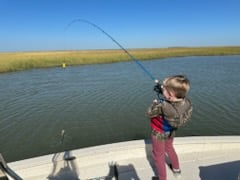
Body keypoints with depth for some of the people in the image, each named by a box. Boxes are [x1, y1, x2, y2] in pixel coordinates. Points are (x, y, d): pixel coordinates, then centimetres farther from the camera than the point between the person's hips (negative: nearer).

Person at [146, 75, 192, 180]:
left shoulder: (162, 106, -42)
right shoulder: (187, 102, -25)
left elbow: (149, 114, -23)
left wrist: (155, 103, -6)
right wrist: (163, 90, -9)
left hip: (159, 134, -6)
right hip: (171, 132, 6)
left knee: (159, 156, 18)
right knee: (169, 148, 34)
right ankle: (177, 170, 57)